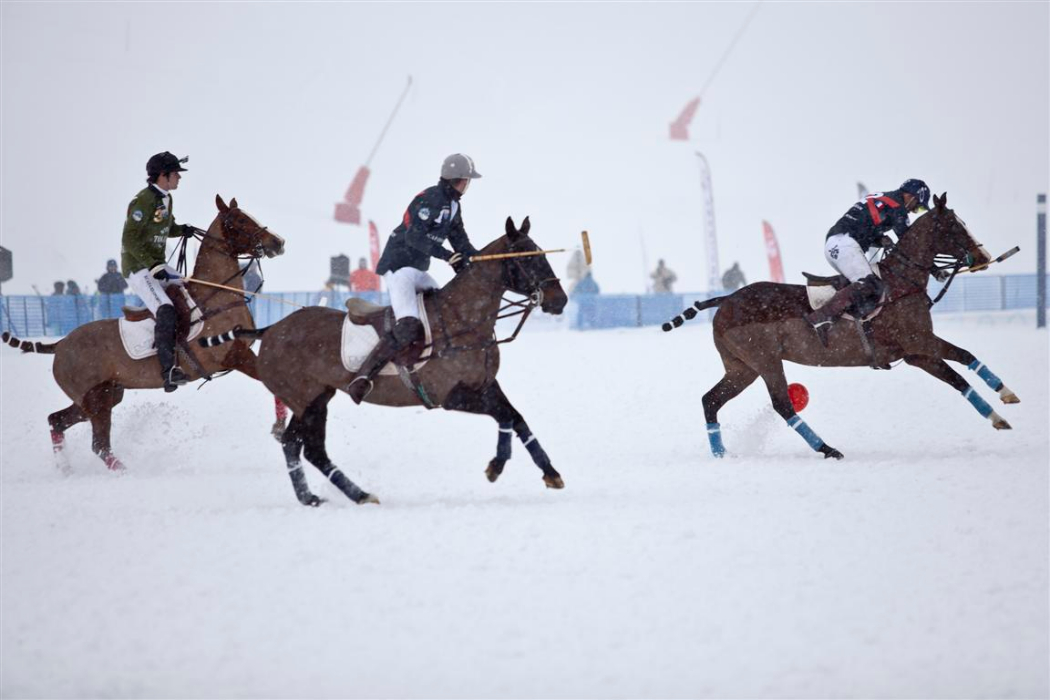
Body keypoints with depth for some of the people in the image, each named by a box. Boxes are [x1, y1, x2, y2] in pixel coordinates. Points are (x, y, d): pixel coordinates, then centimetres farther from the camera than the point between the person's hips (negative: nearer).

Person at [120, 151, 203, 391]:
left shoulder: (166, 199, 11)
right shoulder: (143, 201, -18)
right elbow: (130, 240, -21)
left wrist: (182, 230, 5)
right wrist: (153, 265, -26)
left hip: (158, 266, 10)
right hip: (138, 269, -10)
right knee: (165, 311, -26)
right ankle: (168, 369, -32)